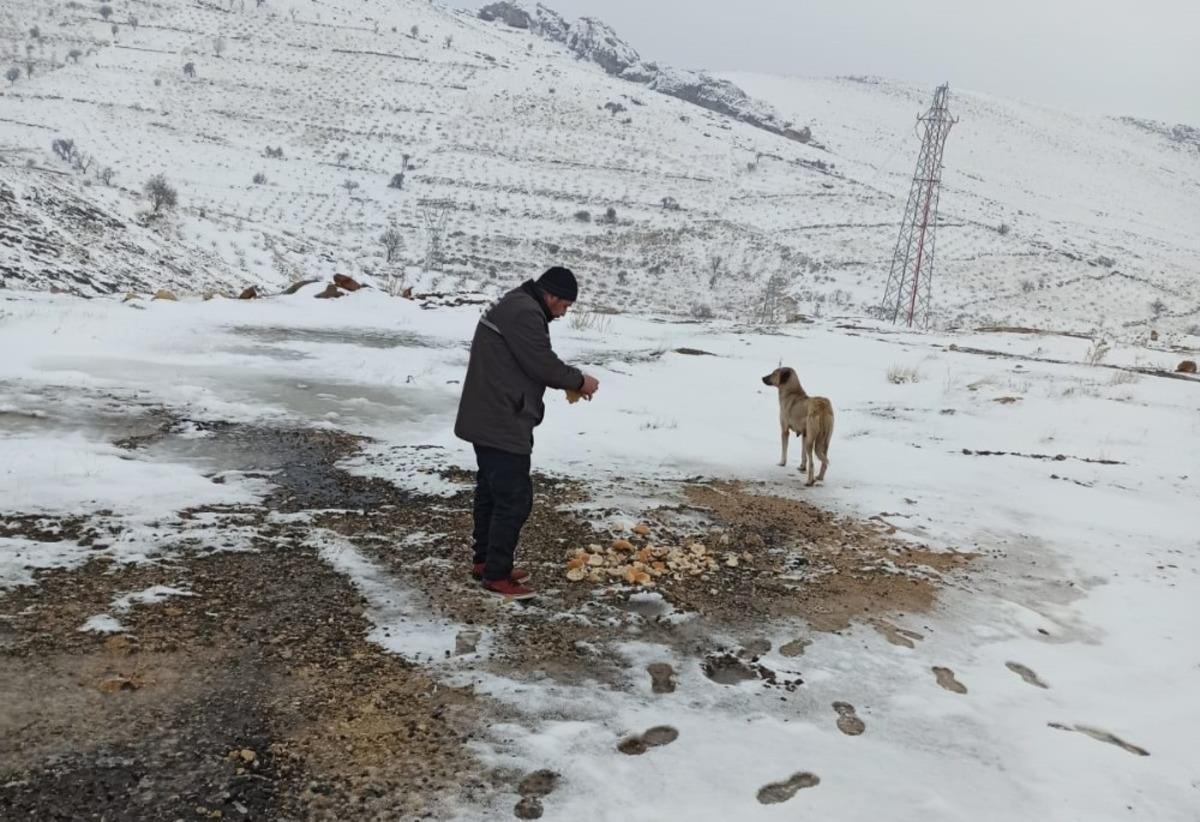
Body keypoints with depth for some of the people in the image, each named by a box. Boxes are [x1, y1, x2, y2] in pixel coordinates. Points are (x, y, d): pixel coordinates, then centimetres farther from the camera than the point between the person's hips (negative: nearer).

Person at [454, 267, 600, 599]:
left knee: (491, 491, 19)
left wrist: (572, 381, 9)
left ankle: (485, 561, 31)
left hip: (488, 418, 12)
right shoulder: (525, 313, -19)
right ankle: (497, 575, 4)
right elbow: (543, 365, -19)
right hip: (502, 423, -12)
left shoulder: (516, 306, 17)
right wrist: (579, 380, -3)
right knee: (515, 498, -5)